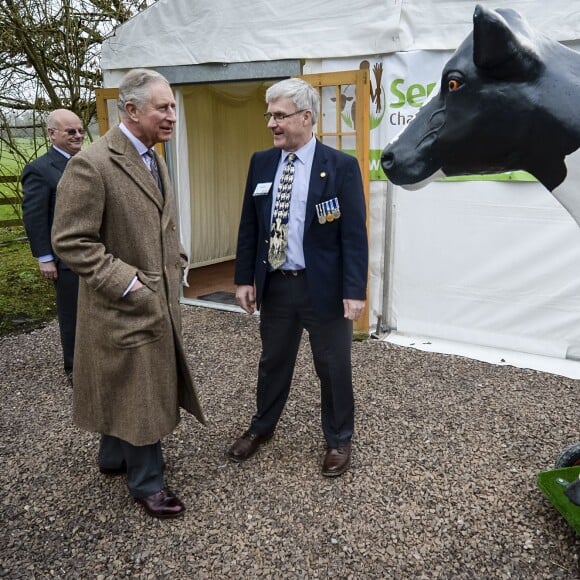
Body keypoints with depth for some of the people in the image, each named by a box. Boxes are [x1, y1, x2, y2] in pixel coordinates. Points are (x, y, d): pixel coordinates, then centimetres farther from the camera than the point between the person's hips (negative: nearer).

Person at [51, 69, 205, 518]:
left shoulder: (155, 159, 9)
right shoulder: (92, 164, -19)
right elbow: (70, 240, -20)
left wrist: (176, 265, 9)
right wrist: (126, 282, -21)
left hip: (160, 299, 8)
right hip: (126, 305, -8)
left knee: (127, 386, 21)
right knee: (140, 392, 5)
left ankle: (115, 456, 42)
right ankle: (146, 481, 25)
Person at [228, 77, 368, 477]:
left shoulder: (341, 166, -9)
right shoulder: (261, 163, 4)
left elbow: (355, 234, -11)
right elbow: (249, 226, 8)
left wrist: (355, 291, -16)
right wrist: (245, 278, 5)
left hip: (324, 286, -3)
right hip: (274, 284, 4)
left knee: (334, 366, 11)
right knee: (273, 361, 19)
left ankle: (339, 440, 32)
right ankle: (262, 427, 40)